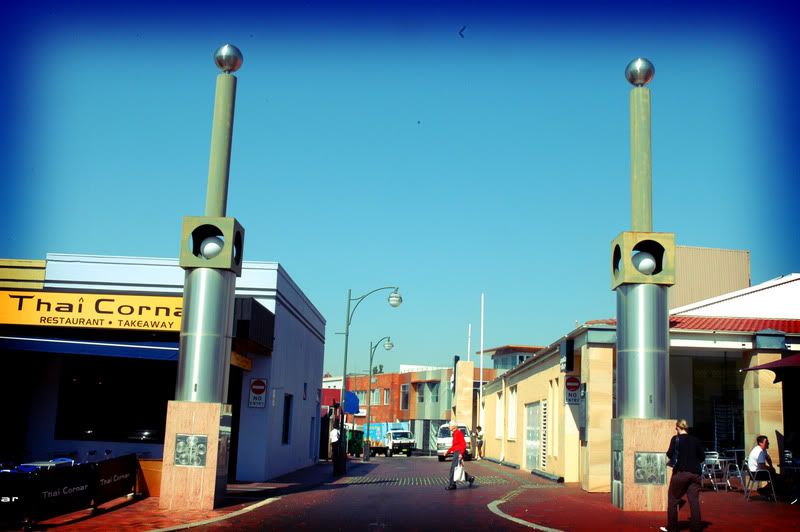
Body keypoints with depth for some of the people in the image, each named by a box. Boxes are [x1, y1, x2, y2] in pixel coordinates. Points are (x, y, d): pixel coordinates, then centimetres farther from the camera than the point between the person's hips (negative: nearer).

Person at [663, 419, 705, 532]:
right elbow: (702, 457, 10)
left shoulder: (676, 439, -3)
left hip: (681, 472, -4)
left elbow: (670, 454, -10)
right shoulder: (695, 440, 9)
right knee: (694, 500, 3)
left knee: (673, 499, 8)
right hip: (695, 473, 4)